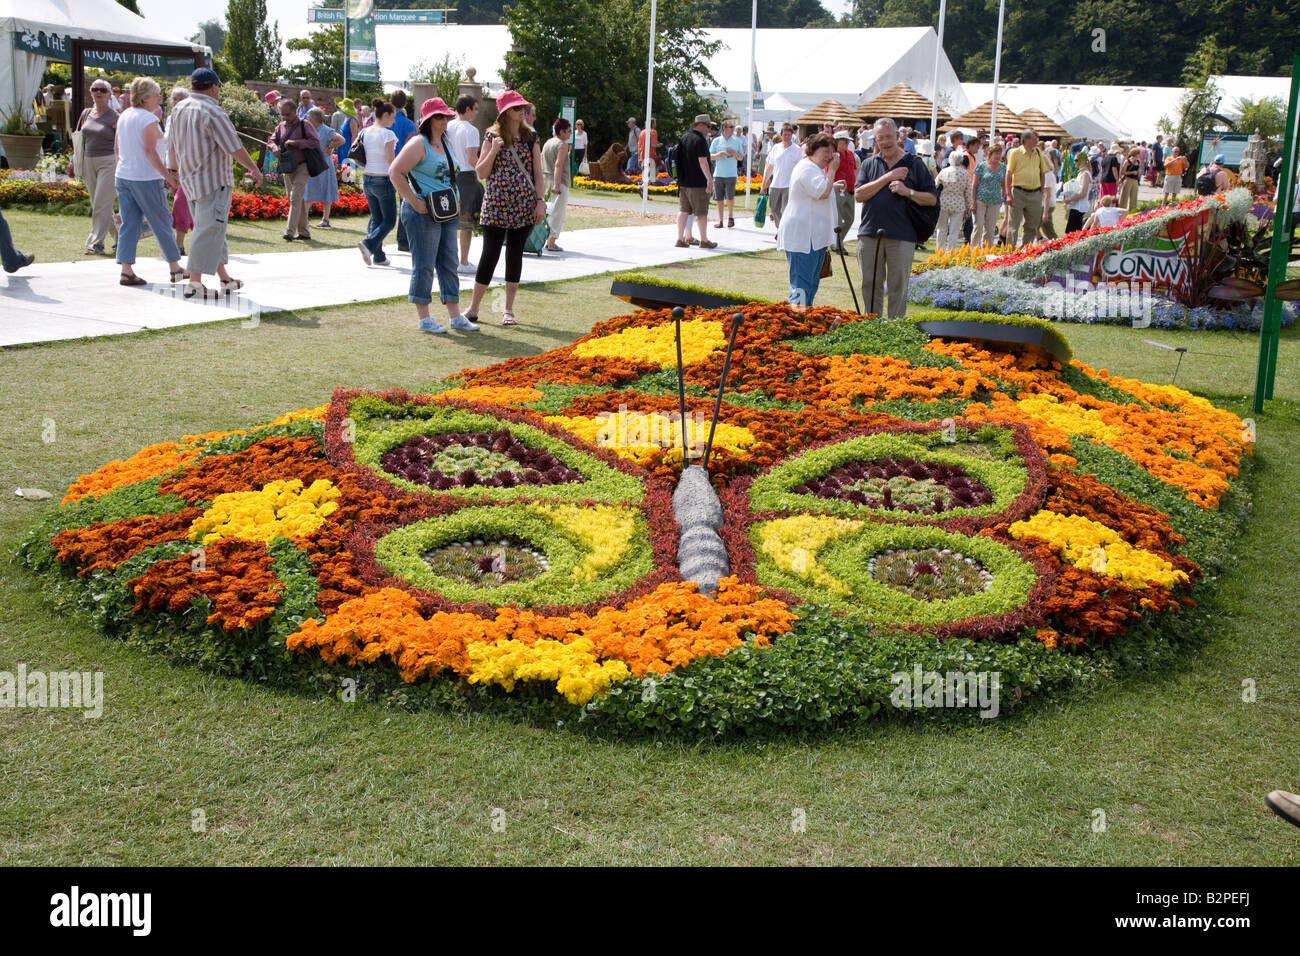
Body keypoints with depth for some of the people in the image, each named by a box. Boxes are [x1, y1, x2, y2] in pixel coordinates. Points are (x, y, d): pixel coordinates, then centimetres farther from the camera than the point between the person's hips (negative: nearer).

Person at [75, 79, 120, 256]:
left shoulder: (114, 117, -5)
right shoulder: (86, 113, 12)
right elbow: (81, 140, 19)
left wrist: (120, 167, -14)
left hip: (108, 162, -7)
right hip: (89, 162, 7)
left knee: (101, 204, -11)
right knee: (96, 204, 10)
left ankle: (96, 243, -9)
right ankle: (120, 236, 24)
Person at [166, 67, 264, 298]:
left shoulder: (179, 109, 9)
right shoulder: (213, 112, -16)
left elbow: (172, 146, 17)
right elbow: (235, 149, -13)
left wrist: (175, 170, 31)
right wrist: (254, 169, 0)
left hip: (189, 179, 9)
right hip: (213, 180, -9)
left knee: (212, 229, 16)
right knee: (208, 230, -8)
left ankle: (224, 278, 23)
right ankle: (194, 282, -12)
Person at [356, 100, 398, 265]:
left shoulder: (364, 133, 6)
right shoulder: (387, 134, -13)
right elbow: (391, 161, -15)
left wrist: (364, 179, 19)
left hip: (368, 179, 7)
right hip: (383, 180, -7)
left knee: (376, 218, 15)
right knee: (389, 221, 2)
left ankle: (378, 256, 13)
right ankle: (368, 244, -19)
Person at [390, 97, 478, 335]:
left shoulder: (446, 141, 14)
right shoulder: (419, 144, -11)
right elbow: (395, 172, -18)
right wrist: (415, 202, -19)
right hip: (424, 213, -8)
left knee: (449, 264, 10)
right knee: (424, 265, -2)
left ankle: (455, 315, 16)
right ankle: (423, 318, 5)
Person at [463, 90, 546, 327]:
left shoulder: (530, 137, 6)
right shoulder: (492, 136, 0)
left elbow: (537, 173, 7)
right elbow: (481, 173, -1)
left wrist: (540, 202, -2)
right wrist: (494, 150, -15)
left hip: (524, 206, 2)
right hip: (496, 204, -2)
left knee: (515, 254, 7)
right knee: (490, 254, -5)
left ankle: (509, 309, 14)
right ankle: (474, 307, 6)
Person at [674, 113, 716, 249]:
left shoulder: (684, 138, 12)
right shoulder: (700, 140, -15)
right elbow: (702, 161, -20)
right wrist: (709, 179, -19)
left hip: (683, 182, 8)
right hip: (698, 182, -8)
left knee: (683, 211, 8)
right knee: (701, 212, 1)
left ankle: (680, 238, 7)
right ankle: (704, 240, 8)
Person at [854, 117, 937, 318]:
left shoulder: (914, 165, 6)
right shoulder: (869, 164, 11)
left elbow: (932, 199, 3)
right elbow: (859, 195, -4)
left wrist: (908, 192, -13)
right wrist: (888, 177, -9)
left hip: (902, 236, -2)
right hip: (870, 234, 2)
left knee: (898, 287, 2)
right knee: (870, 285, 9)